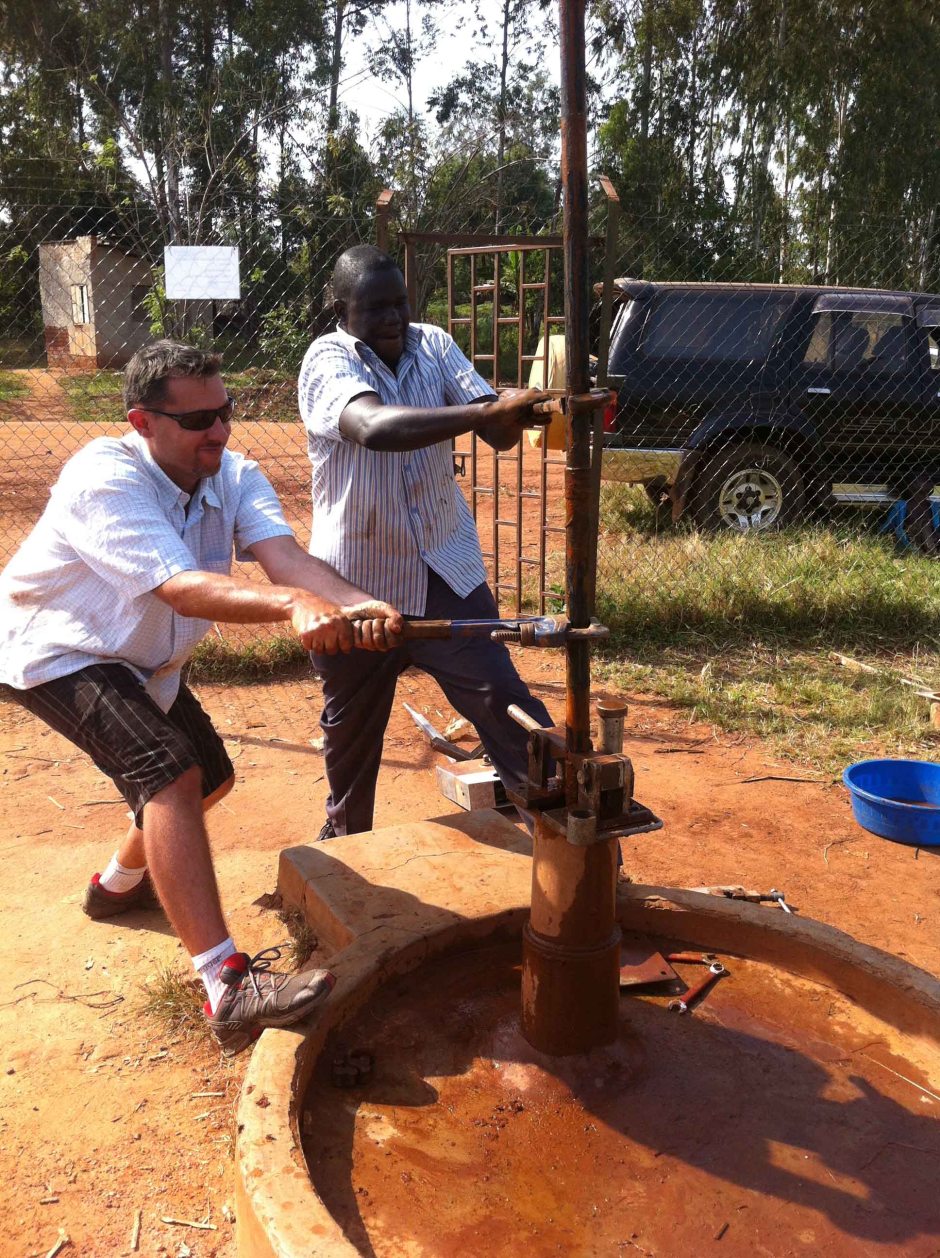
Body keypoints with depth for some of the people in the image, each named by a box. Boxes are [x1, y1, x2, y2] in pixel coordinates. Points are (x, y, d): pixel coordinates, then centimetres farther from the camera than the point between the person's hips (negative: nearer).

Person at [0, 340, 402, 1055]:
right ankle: (228, 989, -31)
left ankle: (121, 884, 46)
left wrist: (360, 606, -49)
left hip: (142, 660, 8)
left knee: (210, 777, 18)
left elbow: (286, 556, -28)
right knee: (168, 774, -28)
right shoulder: (106, 479, -30)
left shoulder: (233, 476, -11)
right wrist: (293, 605, -59)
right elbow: (181, 588, -43)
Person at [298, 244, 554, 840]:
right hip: (359, 583, -2)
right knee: (352, 726, 16)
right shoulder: (328, 360, -14)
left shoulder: (433, 344, 0)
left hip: (446, 572, 2)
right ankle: (346, 839, 42)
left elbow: (498, 433, -11)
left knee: (502, 697, -6)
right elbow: (374, 427, -37)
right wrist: (486, 411, -45)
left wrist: (514, 415, -35)